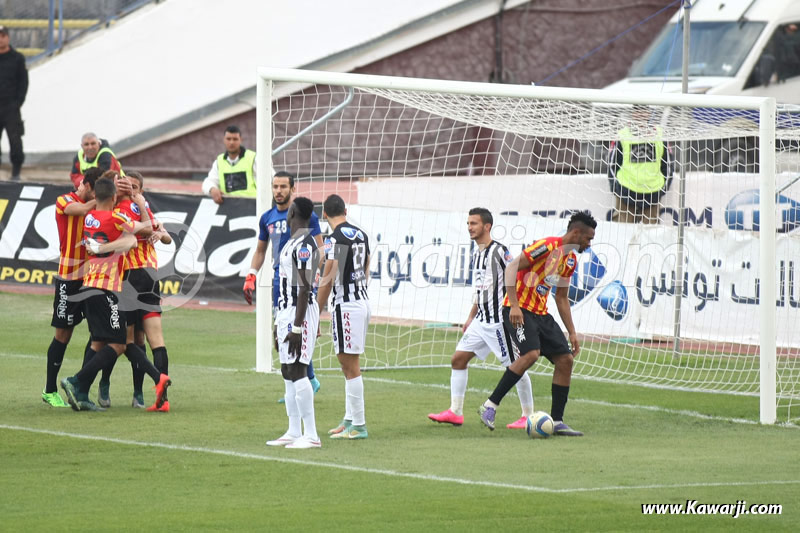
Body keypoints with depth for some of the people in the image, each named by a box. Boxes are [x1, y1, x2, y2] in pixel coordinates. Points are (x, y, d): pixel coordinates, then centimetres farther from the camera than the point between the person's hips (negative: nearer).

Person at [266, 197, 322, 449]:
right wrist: (281, 323, 26)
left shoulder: (304, 245, -17)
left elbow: (304, 288, -21)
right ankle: (294, 432, 17)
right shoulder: (294, 243, 16)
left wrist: (297, 327, -24)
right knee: (288, 373, 12)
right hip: (287, 310, 10)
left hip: (300, 311, -10)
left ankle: (311, 435, -14)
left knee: (296, 371, -13)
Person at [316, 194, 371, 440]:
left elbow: (328, 281, -15)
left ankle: (358, 426, -4)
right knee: (349, 365, 16)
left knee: (351, 366, -5)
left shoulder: (335, 239, -15)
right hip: (363, 300, 9)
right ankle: (349, 419, 21)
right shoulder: (361, 235, 10)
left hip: (346, 306, -9)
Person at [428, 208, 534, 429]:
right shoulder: (477, 254, 14)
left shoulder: (499, 252, -13)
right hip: (481, 321, 9)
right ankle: (455, 412, 10)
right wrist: (471, 317, 22)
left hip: (499, 320, -9)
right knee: (458, 359, 5)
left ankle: (528, 416, 6)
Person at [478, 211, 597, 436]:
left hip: (540, 314, 9)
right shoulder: (548, 246, -15)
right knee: (530, 354, -28)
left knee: (565, 360, 1)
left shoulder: (571, 260, 13)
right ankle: (490, 405, -19)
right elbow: (511, 268, -18)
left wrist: (572, 333, 17)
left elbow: (562, 298, 22)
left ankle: (556, 422, 6)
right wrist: (514, 306, -26)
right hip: (519, 310, -9)